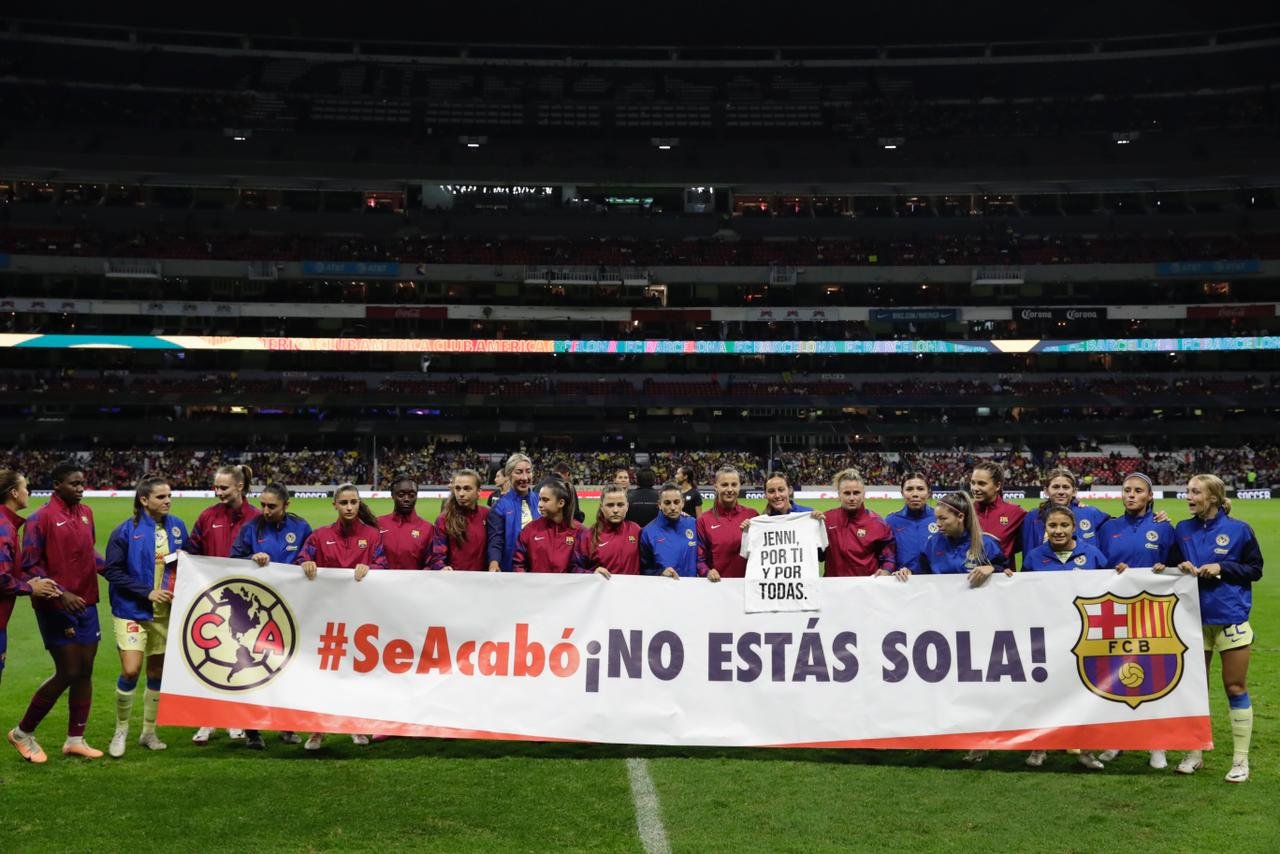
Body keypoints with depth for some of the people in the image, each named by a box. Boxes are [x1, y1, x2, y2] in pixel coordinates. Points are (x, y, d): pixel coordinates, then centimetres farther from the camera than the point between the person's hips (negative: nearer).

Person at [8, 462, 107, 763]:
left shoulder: (85, 513, 8)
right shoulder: (41, 518, -12)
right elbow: (29, 566, -13)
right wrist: (61, 594, -19)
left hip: (86, 605, 7)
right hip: (56, 609, -6)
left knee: (84, 672, 8)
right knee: (68, 673, -5)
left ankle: (76, 739, 19)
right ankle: (23, 732, 15)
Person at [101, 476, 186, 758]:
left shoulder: (177, 526, 3)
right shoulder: (126, 531, -9)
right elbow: (113, 571, -10)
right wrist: (147, 592, -16)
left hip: (166, 611, 4)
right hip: (132, 611, -4)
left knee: (158, 672, 10)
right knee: (131, 671, -10)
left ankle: (149, 732, 24)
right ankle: (121, 732, 11)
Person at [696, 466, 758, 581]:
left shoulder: (752, 515, 4)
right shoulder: (704, 520, 2)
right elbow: (699, 557, 3)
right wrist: (707, 572, -15)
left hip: (746, 581, 0)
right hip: (717, 582, 1)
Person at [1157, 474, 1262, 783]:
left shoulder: (1238, 530, -3)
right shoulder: (1182, 530, 5)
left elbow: (1255, 569, 0)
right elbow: (1172, 567, 10)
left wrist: (1221, 567, -13)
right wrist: (1181, 570, -12)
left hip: (1231, 618, -3)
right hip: (1194, 618, 3)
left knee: (1235, 688, 3)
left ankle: (1240, 760, 13)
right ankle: (1194, 753, 19)